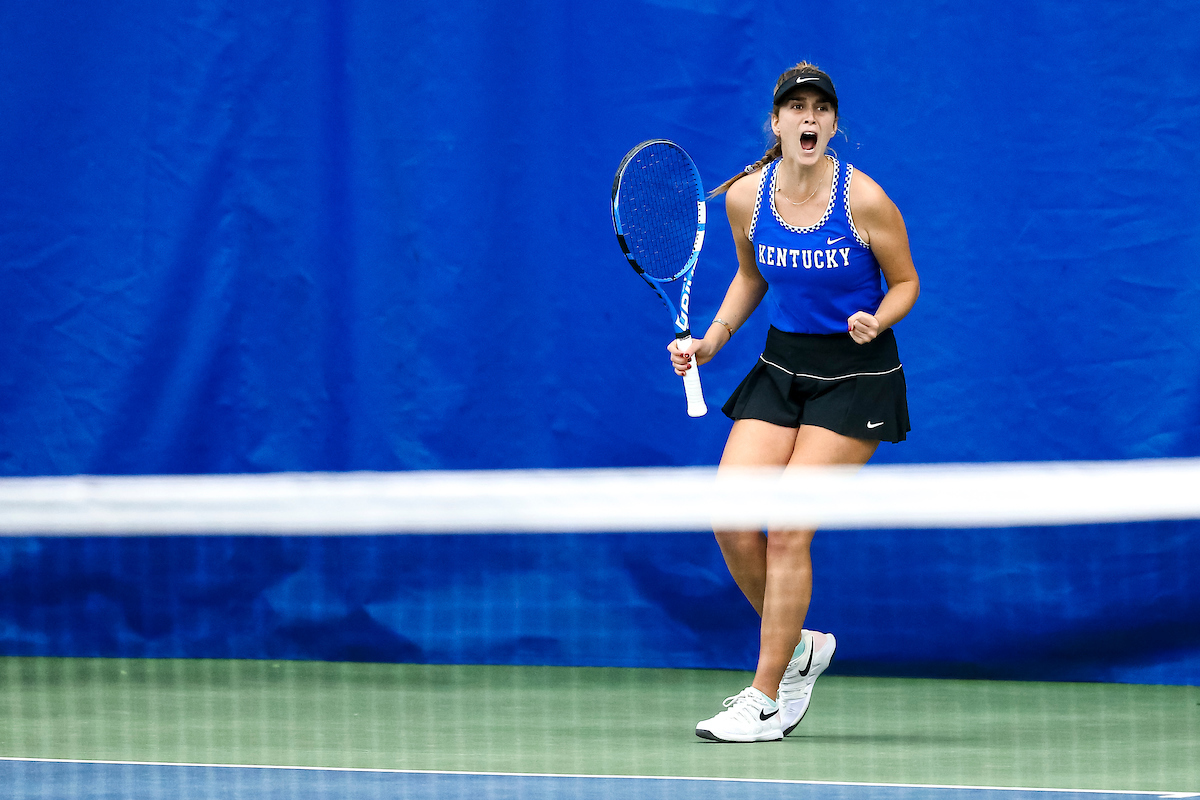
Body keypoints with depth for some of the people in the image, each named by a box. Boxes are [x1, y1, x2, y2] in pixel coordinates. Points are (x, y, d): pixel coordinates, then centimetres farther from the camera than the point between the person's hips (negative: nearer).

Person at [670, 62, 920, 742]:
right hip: (781, 367, 5)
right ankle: (799, 648, 16)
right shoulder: (745, 197, -3)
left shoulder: (865, 199, -16)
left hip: (856, 374, -5)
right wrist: (712, 341, 4)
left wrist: (874, 321, -23)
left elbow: (906, 282, -3)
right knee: (731, 521, -10)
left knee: (787, 531, -12)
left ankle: (765, 701, -2)